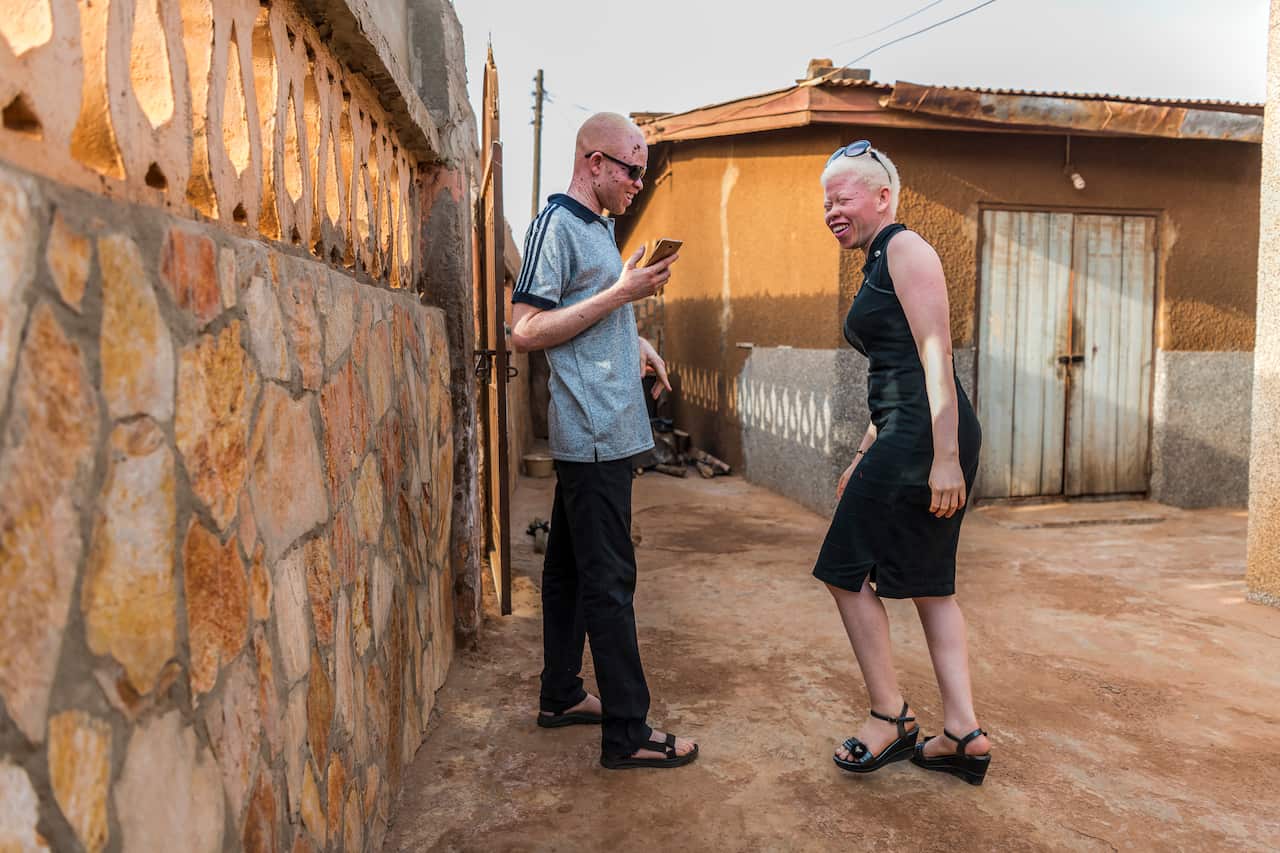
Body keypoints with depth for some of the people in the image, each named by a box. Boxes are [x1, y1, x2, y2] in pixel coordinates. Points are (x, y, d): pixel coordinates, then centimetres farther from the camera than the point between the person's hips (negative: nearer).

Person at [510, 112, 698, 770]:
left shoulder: (599, 227, 19)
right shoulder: (556, 224, -10)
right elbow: (525, 331, -18)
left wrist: (635, 343, 11)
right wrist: (620, 294, -18)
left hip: (600, 433, 10)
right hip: (592, 434, -10)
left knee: (570, 567, 16)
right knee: (609, 581, -6)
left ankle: (560, 696, 28)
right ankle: (626, 734, 3)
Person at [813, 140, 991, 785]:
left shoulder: (905, 250, -6)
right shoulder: (877, 265, 23)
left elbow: (935, 356, -17)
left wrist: (945, 455, -23)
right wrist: (864, 457, 26)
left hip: (926, 438, -10)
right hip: (909, 438, 10)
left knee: (847, 569, -2)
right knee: (927, 581, 12)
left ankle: (890, 718, 11)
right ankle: (963, 732, 18)